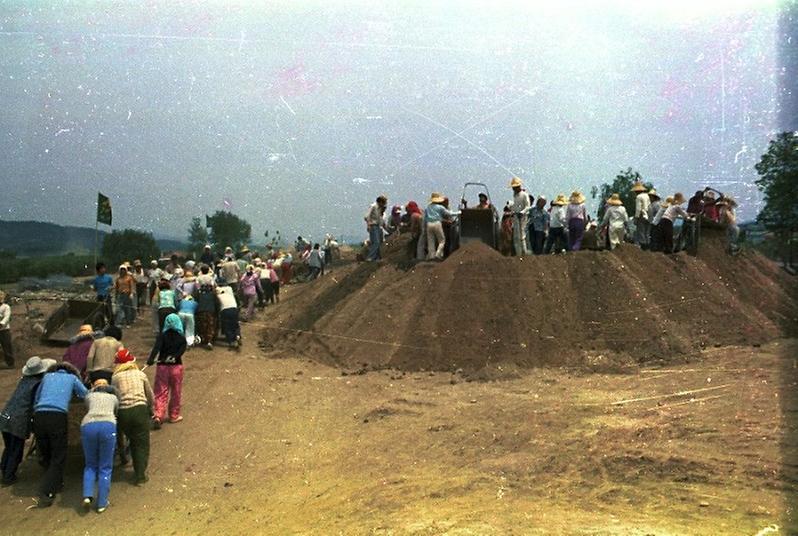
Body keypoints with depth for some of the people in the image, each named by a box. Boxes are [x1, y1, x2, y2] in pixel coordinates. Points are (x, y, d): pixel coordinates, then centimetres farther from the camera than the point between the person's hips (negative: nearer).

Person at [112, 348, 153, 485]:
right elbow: (150, 395, 20)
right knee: (142, 443, 6)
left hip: (123, 412, 1)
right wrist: (150, 408, 36)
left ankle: (138, 470, 28)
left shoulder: (115, 377, 10)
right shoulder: (140, 374, 13)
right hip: (140, 409, -1)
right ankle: (140, 475, 1)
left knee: (133, 441, 19)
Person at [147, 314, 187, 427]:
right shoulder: (181, 337, 0)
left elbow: (156, 347, -17)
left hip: (162, 366, 0)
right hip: (176, 366, 0)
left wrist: (151, 360, -27)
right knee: (176, 392, 13)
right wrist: (174, 356, -21)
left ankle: (158, 415, -10)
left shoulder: (162, 335, -3)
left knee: (160, 392, 4)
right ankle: (174, 415, 21)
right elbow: (182, 350, -15)